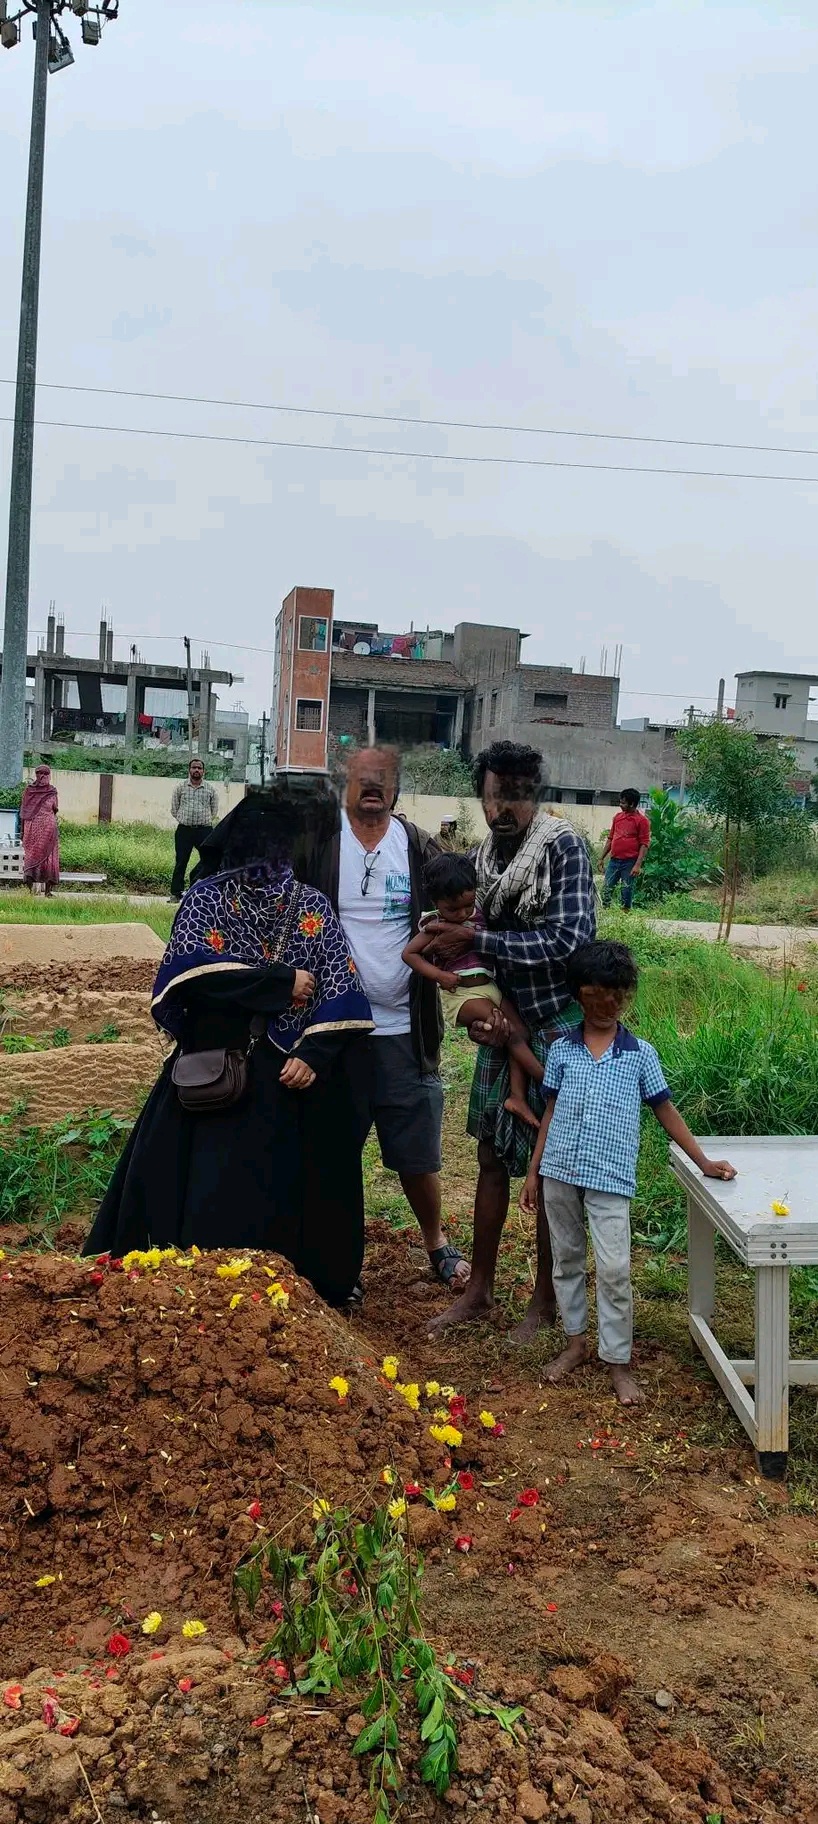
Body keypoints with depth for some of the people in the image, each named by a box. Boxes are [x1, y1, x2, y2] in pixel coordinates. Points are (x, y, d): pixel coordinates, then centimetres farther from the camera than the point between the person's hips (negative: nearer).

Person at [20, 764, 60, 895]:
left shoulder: (28, 790, 4)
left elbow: (23, 811, 7)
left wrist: (22, 830, 10)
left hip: (31, 826, 1)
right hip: (48, 826, -1)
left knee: (31, 855, 4)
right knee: (48, 856, 1)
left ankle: (29, 887, -5)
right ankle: (48, 890, 1)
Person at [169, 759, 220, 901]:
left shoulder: (211, 789, 6)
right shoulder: (180, 788, 7)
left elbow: (214, 811, 13)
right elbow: (174, 809, 11)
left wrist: (204, 821, 6)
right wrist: (184, 820, 6)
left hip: (204, 830, 0)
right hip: (184, 830, 0)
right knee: (181, 862, 2)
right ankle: (176, 892, 7)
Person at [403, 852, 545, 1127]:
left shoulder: (479, 913, 7)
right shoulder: (436, 926, -7)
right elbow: (409, 953, -7)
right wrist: (439, 975, -15)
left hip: (490, 985, 6)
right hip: (460, 994, -6)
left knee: (521, 1030, -9)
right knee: (507, 1028, -20)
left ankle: (517, 1095, -7)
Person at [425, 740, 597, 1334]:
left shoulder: (564, 847, -15)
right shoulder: (485, 856, 4)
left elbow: (567, 940, -23)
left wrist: (476, 941, -21)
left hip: (558, 1028, -6)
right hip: (506, 1024, 6)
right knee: (492, 1156, 13)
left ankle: (547, 1297, 23)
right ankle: (479, 1291, 26)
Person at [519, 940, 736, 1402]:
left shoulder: (641, 1054, 0)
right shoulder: (562, 1050, 4)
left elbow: (665, 1109, 5)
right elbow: (551, 1112, 8)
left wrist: (703, 1161, 2)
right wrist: (533, 1172, 8)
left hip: (610, 1177, -2)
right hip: (559, 1171, 3)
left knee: (614, 1270, -4)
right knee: (565, 1260, 14)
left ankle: (619, 1362, 9)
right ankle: (576, 1342, 31)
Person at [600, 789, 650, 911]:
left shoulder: (641, 820, -7)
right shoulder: (618, 817, 11)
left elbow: (644, 844, -10)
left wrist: (638, 865, -17)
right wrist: (602, 858, 16)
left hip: (630, 862, -6)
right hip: (614, 860, 6)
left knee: (627, 893, 2)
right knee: (606, 890, 5)